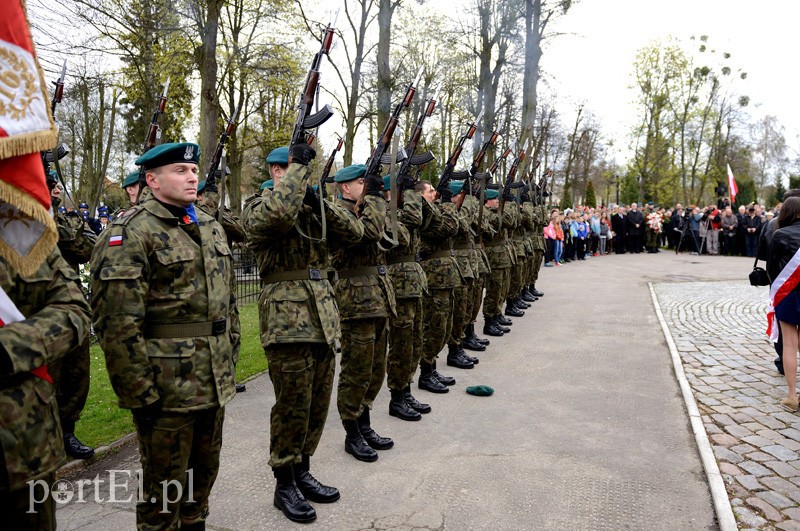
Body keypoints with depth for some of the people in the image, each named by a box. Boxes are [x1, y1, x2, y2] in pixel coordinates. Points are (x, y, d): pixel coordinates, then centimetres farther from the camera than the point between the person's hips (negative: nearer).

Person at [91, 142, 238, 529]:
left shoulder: (211, 227, 12)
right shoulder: (132, 232, -13)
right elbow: (118, 322, -19)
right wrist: (139, 393, -18)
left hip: (215, 382, 7)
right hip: (166, 389, -7)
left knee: (204, 474, 22)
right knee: (164, 490, 10)